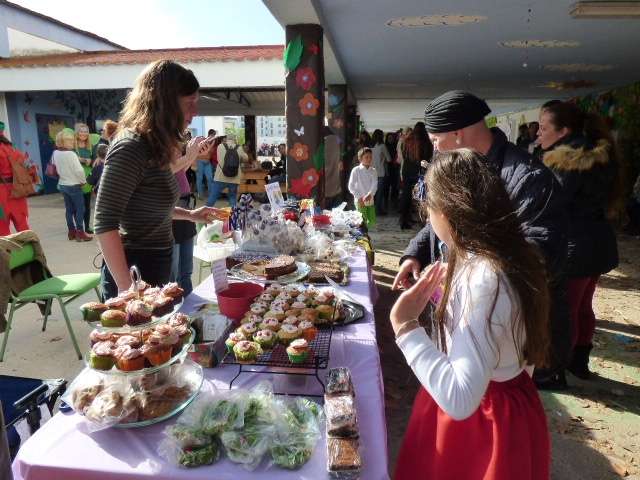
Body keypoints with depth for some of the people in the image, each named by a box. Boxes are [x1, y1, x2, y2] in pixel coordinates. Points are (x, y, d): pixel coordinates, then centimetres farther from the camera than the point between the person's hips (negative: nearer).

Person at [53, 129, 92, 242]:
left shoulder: (55, 153, 1)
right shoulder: (71, 154, -20)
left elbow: (55, 168, 10)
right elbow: (79, 170, -20)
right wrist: (83, 181, -5)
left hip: (62, 184, 7)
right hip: (74, 185, -7)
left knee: (69, 208, 13)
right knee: (80, 208, 2)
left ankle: (71, 231, 20)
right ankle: (80, 232, 3)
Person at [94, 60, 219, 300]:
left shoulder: (155, 146, 6)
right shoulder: (131, 147, -20)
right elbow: (105, 223, -22)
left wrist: (189, 214, 15)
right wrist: (127, 289, -23)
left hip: (158, 264, 9)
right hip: (133, 270, -9)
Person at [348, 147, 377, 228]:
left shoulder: (373, 171, 6)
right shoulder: (356, 170, -5)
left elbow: (375, 185, -6)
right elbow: (351, 186, -7)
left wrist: (369, 195, -24)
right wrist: (359, 197, -15)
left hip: (370, 200, 4)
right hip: (359, 201, -4)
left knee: (372, 221, 7)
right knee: (362, 222, -6)